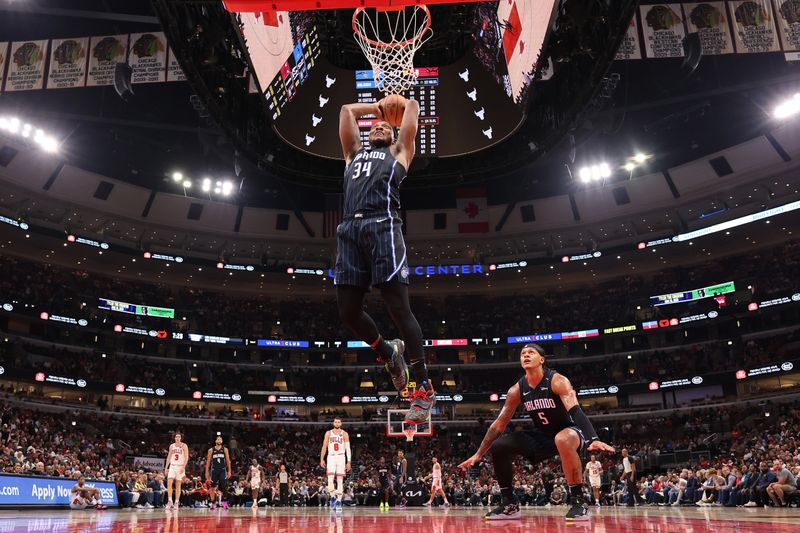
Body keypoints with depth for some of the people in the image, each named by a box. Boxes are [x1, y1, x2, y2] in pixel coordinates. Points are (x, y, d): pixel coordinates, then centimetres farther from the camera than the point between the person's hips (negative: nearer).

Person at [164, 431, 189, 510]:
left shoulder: (184, 446, -3)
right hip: (172, 466, 3)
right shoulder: (171, 446, 9)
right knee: (169, 482, -13)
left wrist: (183, 467, -18)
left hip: (180, 467, -3)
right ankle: (170, 501, -7)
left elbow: (186, 457, -8)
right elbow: (169, 457, 13)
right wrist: (166, 468, 7)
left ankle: (176, 502, 6)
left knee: (178, 485, 1)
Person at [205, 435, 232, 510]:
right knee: (212, 487, 3)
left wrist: (229, 471, -1)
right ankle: (213, 503, 13)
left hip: (222, 470, -1)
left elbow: (228, 460, 5)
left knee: (224, 486, -13)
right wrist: (207, 472, 1)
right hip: (214, 470, 1)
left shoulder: (225, 449, 5)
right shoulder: (211, 450, 4)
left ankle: (223, 501, -3)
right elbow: (208, 461, 7)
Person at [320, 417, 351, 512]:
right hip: (331, 457, 0)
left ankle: (339, 501, 6)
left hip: (341, 457, 0)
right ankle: (333, 497, 9)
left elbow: (348, 448, 0)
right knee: (330, 479, -12)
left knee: (340, 480, 0)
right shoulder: (328, 433, 6)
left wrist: (348, 462, -6)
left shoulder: (344, 434, 2)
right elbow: (324, 447, 8)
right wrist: (322, 459, 1)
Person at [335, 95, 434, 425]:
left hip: (383, 227, -4)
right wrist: (377, 106, 50)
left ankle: (423, 388, -5)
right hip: (349, 230, 4)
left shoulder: (398, 152, 25)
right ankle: (389, 354, 26)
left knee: (398, 309, -11)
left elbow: (412, 107, 29)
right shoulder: (354, 152, 35)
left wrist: (401, 104, 49)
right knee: (348, 312, -1)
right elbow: (347, 109, 41)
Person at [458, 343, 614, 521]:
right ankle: (509, 504, 5)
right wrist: (479, 454, -2)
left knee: (563, 440, -43)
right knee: (498, 446, -9)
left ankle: (579, 503, -30)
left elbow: (575, 411, -36)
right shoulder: (517, 390, -5)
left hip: (569, 432, -6)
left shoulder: (557, 381, -21)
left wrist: (592, 440, -53)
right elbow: (499, 424, 0)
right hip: (541, 435, 6)